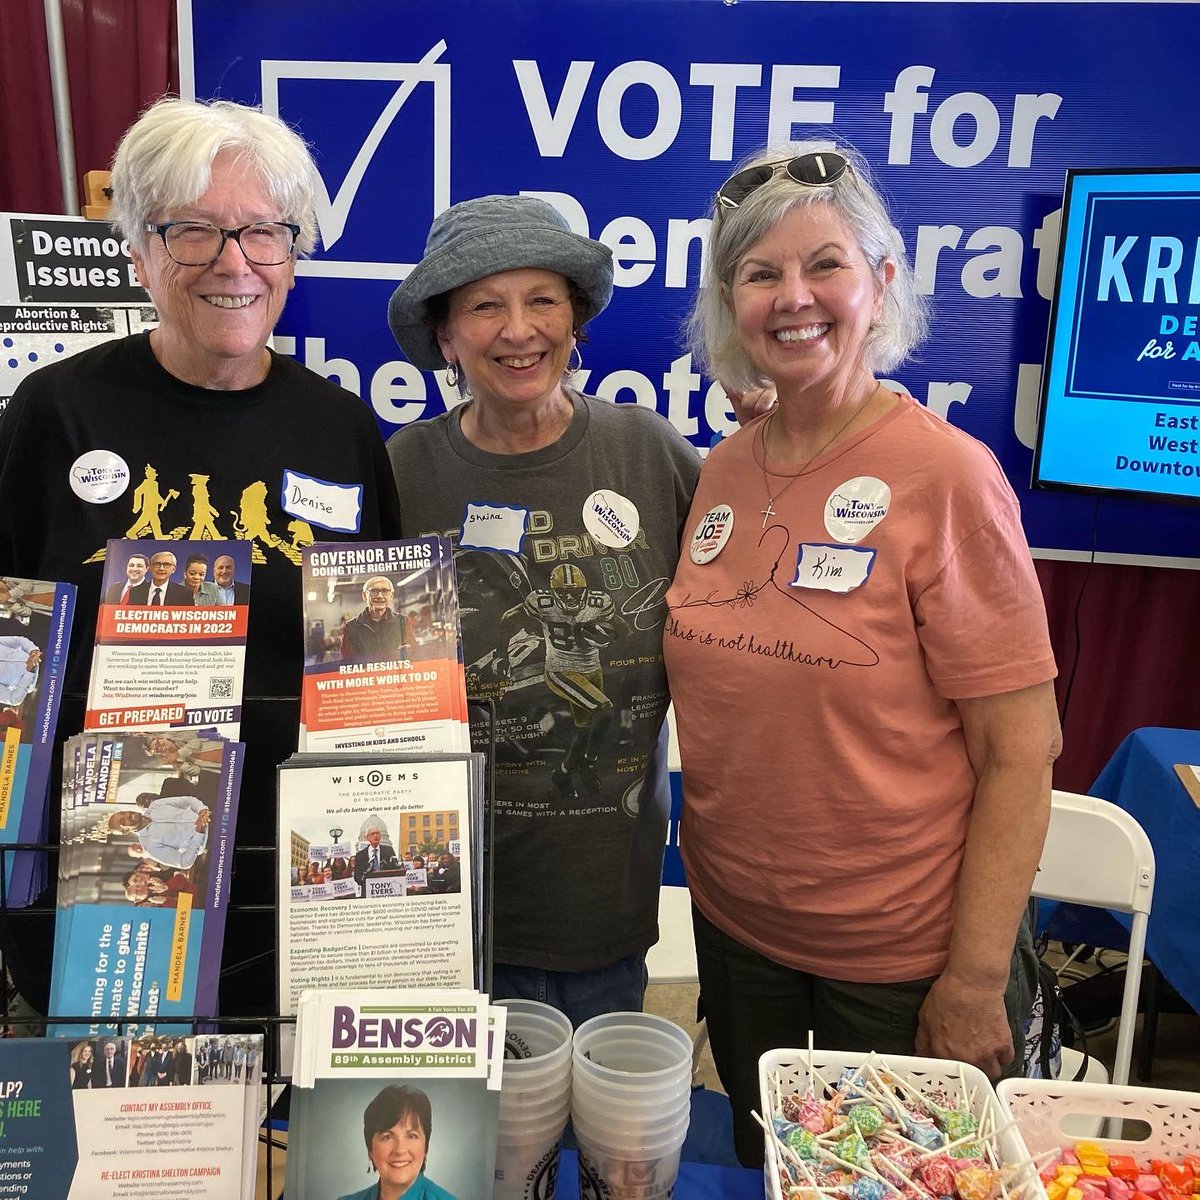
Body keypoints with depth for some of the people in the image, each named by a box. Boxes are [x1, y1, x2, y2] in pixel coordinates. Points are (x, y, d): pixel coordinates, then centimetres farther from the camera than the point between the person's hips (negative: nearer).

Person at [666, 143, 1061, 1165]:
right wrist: (709, 870, 5)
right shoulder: (724, 472, -1)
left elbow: (1022, 752, -16)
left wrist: (975, 979, -15)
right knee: (761, 1167, 24)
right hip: (735, 927, 5)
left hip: (905, 955, -4)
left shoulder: (946, 476, -17)